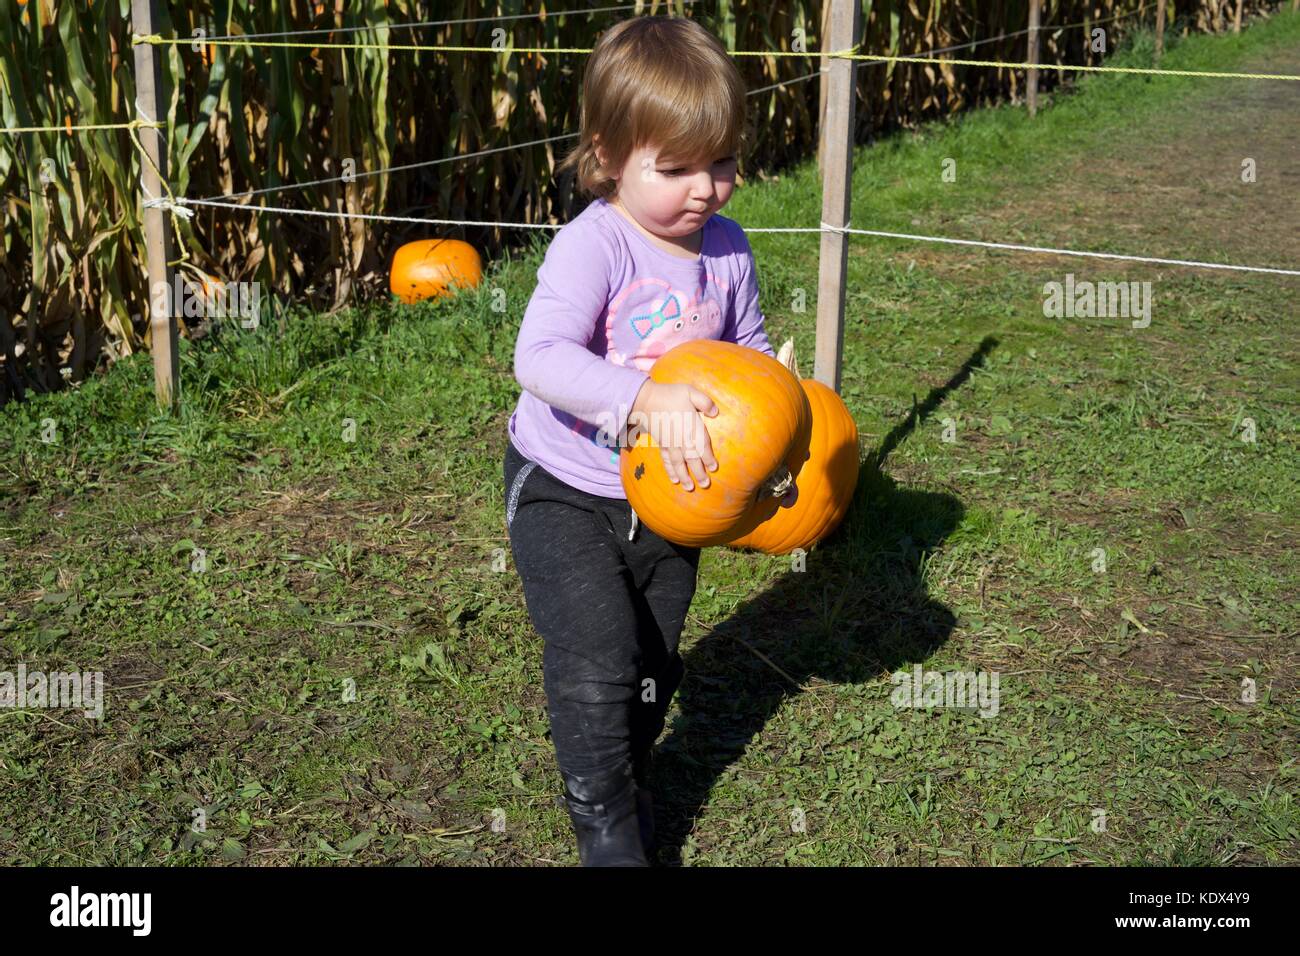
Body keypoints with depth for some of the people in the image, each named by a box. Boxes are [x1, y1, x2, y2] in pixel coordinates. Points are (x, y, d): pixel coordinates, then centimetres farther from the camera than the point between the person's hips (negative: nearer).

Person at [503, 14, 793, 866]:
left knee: (655, 666, 17)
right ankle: (605, 823, 13)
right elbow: (540, 358, -38)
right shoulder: (591, 247, -25)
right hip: (565, 491, -5)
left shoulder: (727, 249, -6)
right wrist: (646, 398, -50)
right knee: (597, 659, -10)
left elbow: (749, 350, 9)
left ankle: (633, 788, 43)